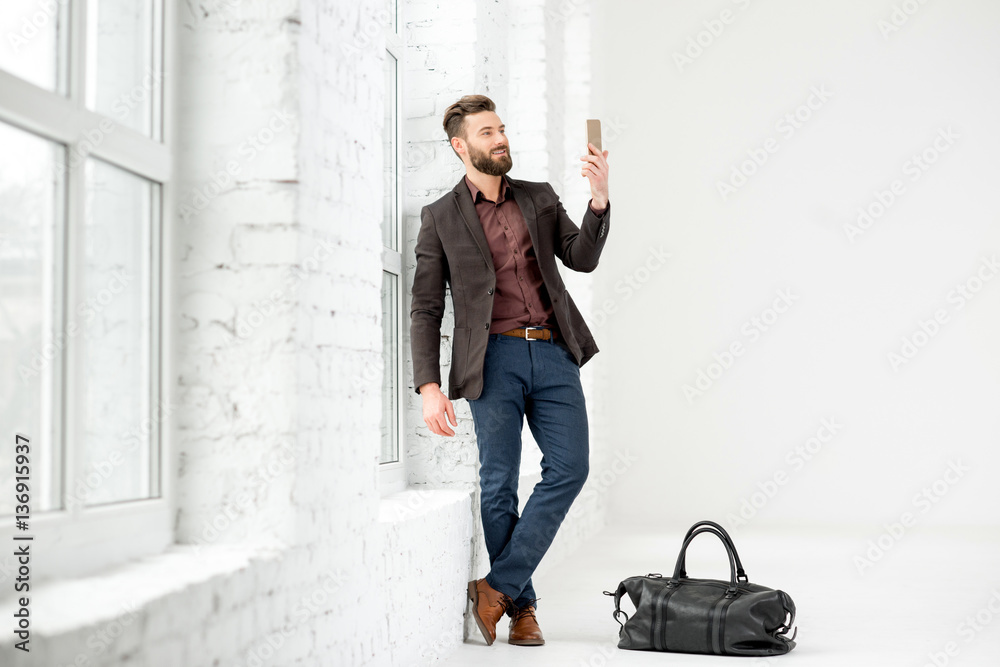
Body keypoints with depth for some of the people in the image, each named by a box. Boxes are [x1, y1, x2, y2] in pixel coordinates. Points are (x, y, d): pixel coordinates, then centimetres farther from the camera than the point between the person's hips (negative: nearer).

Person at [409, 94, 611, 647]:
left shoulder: (540, 199, 16)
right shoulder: (440, 217, 7)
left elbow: (582, 258, 5)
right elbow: (425, 310, 3)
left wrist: (599, 200, -11)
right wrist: (429, 387, -8)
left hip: (553, 354, 3)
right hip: (494, 358, -3)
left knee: (569, 468, -7)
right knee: (498, 486, -1)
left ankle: (498, 586, 1)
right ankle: (521, 606, 13)